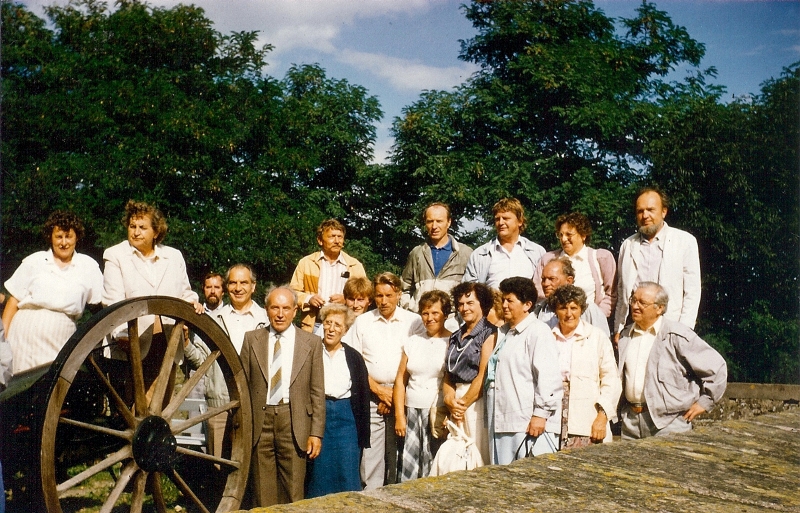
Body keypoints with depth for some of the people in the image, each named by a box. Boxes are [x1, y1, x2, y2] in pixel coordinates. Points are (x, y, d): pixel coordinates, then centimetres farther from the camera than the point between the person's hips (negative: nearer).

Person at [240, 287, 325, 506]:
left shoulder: (311, 343, 3)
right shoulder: (252, 339, 7)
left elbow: (317, 392, 3)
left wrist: (316, 432, -2)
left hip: (294, 422, -1)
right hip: (260, 421, 1)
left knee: (293, 493, 4)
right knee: (262, 494, 7)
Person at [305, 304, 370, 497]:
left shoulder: (354, 357, 6)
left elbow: (363, 396, 7)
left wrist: (363, 435, 3)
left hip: (345, 418, 1)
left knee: (347, 474, 3)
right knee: (317, 473, 6)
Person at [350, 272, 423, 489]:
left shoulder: (414, 322, 4)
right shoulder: (362, 322, 8)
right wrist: (379, 390, -4)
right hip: (372, 397, 1)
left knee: (398, 455, 2)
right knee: (371, 455, -3)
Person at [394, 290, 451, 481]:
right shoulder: (413, 342, 13)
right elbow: (401, 380, 14)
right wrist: (399, 415, 7)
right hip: (412, 413, 4)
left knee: (434, 472, -5)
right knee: (408, 471, 2)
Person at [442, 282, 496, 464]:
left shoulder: (489, 333, -4)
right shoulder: (455, 337, 17)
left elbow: (483, 375, -11)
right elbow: (448, 373, 11)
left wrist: (463, 403, -8)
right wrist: (450, 400, -6)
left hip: (477, 401, -6)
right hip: (456, 402, 6)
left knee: (478, 454, -5)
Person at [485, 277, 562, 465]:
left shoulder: (538, 332, -7)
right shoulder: (503, 333, 22)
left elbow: (548, 377, -15)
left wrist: (540, 414, -19)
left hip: (529, 424, -8)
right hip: (502, 423, 9)